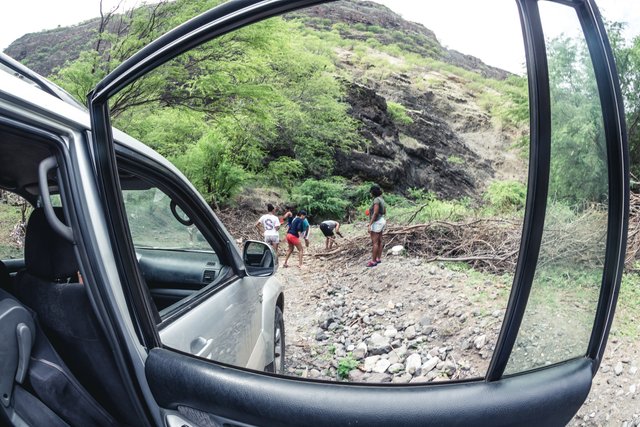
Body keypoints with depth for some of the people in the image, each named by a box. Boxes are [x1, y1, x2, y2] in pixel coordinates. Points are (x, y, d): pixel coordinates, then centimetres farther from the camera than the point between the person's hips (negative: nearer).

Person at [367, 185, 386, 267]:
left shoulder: (376, 199, -17)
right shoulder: (381, 199, 11)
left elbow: (375, 213, -23)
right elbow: (384, 212, 17)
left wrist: (370, 224, -22)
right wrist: (371, 211, 22)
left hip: (376, 222, -10)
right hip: (381, 221, 10)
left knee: (374, 242, -6)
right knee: (379, 241, 12)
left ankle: (373, 261, -4)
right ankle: (378, 259, 18)